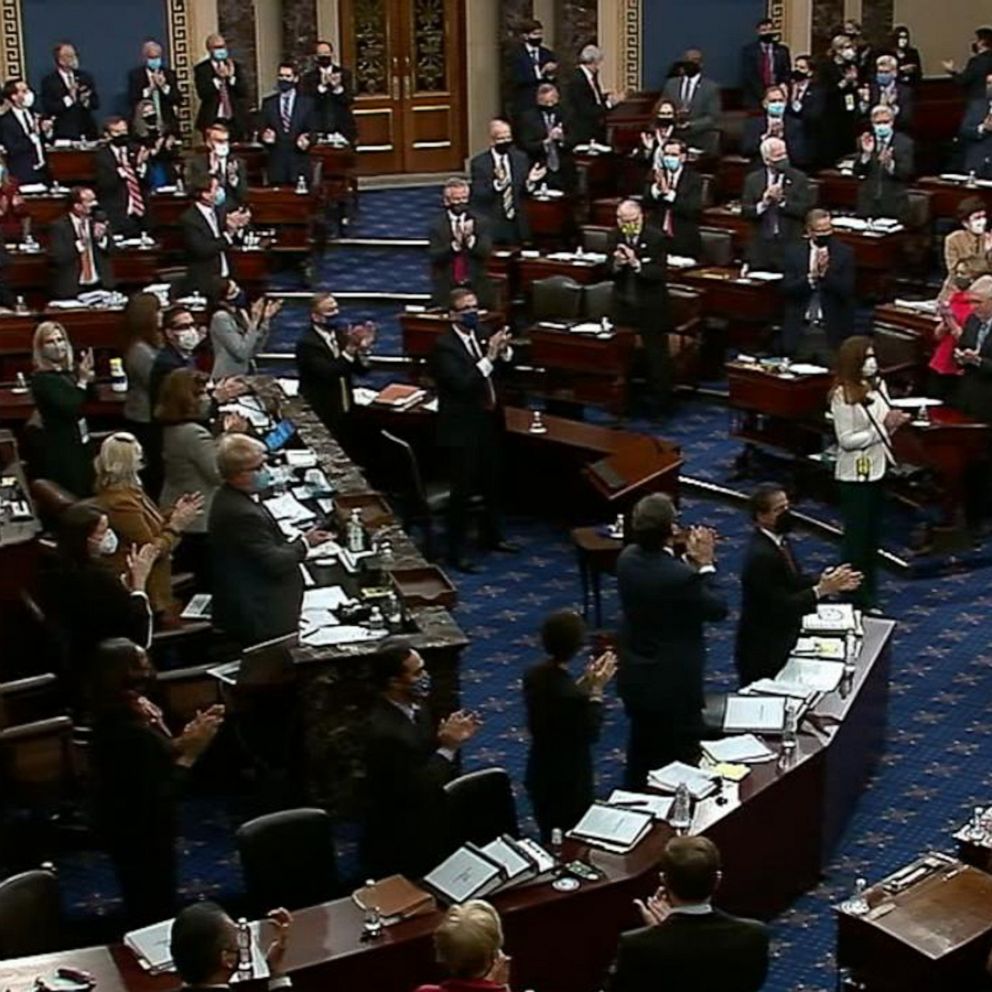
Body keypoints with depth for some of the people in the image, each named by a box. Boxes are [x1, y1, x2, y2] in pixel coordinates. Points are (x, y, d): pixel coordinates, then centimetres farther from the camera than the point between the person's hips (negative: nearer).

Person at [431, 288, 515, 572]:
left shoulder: (479, 336, 3)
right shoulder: (444, 346, -18)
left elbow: (500, 370, 9)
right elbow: (462, 383, -28)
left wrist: (503, 351, -11)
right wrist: (489, 357, -32)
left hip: (488, 422, 8)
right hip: (462, 428, -8)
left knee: (492, 483, 21)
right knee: (462, 490, -1)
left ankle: (492, 536, 39)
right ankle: (456, 552, 10)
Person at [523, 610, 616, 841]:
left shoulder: (533, 675, -9)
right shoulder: (573, 695, -32)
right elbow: (591, 734, -18)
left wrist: (585, 682, 4)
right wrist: (596, 690, -15)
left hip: (539, 776, 7)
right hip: (570, 781, -7)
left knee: (549, 839, 23)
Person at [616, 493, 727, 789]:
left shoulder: (627, 558, -10)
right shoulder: (682, 576, -31)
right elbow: (718, 609, -14)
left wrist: (691, 560, 2)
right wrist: (705, 564, -8)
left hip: (634, 677, 8)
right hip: (673, 684, -7)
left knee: (642, 748, 26)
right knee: (681, 757, 10)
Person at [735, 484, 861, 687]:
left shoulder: (777, 540, 2)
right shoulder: (761, 555, -27)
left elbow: (795, 582, 11)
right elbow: (781, 607, -25)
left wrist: (826, 581, -4)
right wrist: (821, 590, -23)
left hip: (781, 643, 9)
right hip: (763, 651, -9)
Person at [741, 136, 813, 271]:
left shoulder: (799, 178, 1)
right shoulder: (752, 179, 6)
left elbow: (806, 209, -7)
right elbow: (745, 211, 1)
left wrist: (782, 201, -18)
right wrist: (763, 203, -17)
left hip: (790, 245, -1)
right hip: (761, 245, 2)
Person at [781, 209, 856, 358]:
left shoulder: (845, 252, -1)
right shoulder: (793, 252, 3)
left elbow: (847, 291, -8)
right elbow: (786, 289, -5)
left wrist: (825, 273, -21)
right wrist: (811, 276, -19)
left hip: (832, 331, -1)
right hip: (800, 330, 1)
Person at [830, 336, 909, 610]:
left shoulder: (878, 386, 3)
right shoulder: (842, 396, -16)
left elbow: (884, 426, 12)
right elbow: (846, 440, -18)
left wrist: (895, 423, -10)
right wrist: (882, 428, -21)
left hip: (878, 469, 7)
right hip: (855, 474, -7)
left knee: (872, 535, 15)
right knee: (856, 536, 3)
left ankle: (869, 595, 27)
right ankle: (854, 597, 13)